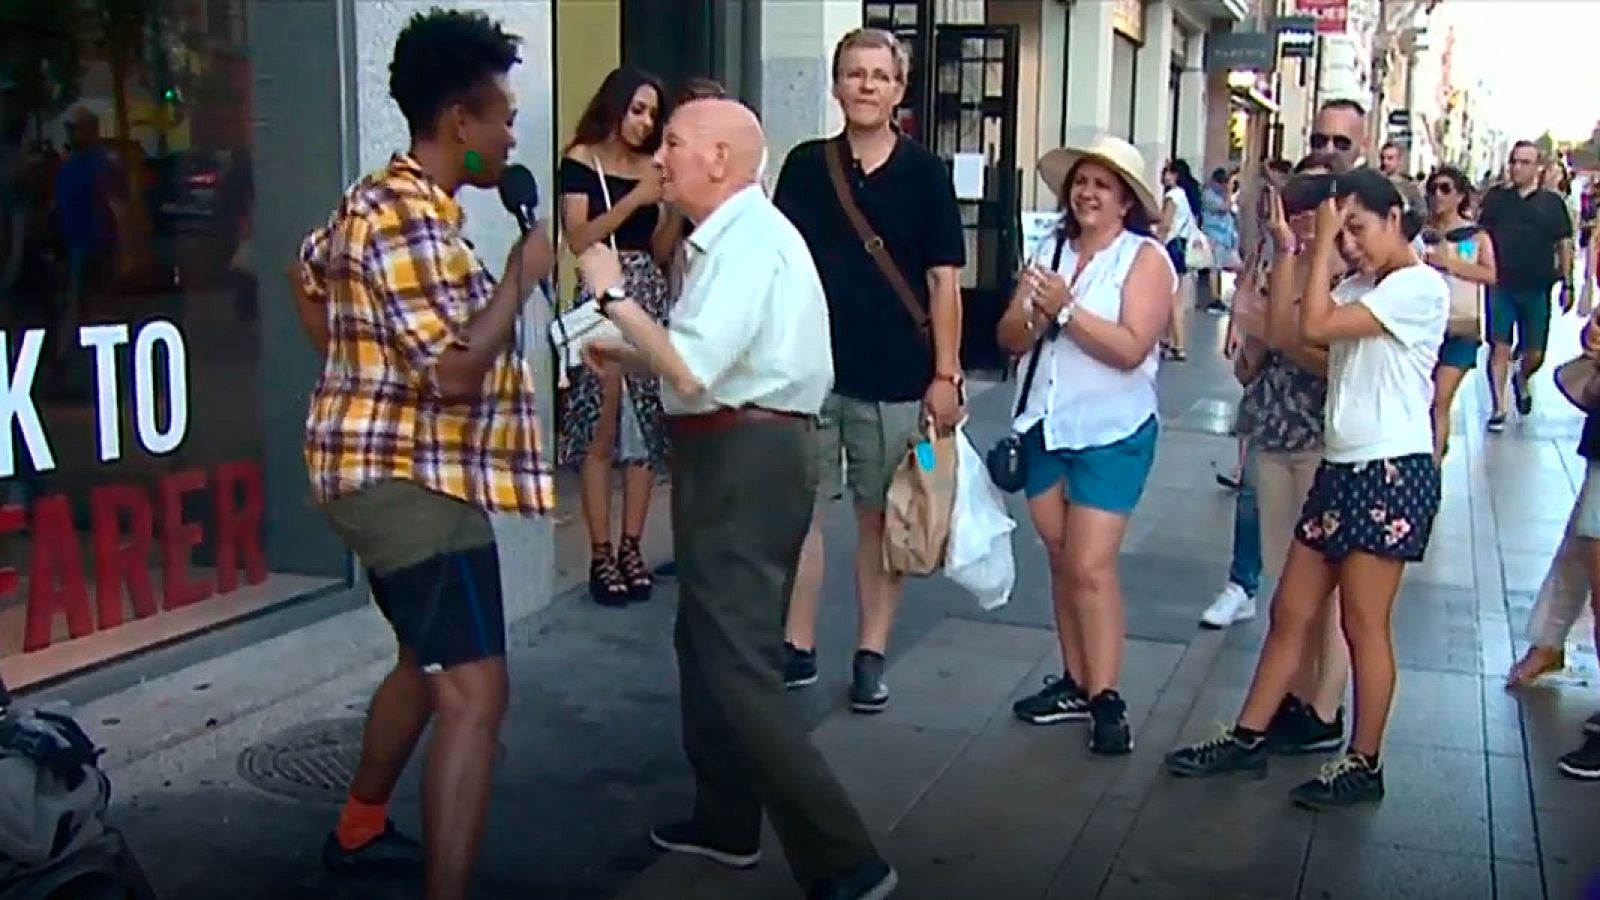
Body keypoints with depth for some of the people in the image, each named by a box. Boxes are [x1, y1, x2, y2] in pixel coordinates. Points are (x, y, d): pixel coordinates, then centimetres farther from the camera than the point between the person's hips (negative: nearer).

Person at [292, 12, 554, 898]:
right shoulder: (409, 223, -21)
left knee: (428, 661, 25)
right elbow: (458, 371, -27)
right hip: (410, 480, -11)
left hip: (391, 472, 11)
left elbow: (308, 275, 29)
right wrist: (521, 275, -14)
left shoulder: (379, 200, 12)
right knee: (474, 692, -14)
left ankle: (360, 829, 42)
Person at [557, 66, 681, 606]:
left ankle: (631, 547, 10)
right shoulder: (580, 161, 2)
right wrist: (635, 199, -13)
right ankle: (600, 553, -1)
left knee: (646, 426, 2)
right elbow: (578, 239, -9)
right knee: (601, 431, -7)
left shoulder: (651, 167, 15)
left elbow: (662, 252, 14)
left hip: (650, 298, 5)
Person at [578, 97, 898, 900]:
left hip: (742, 461, -11)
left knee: (739, 669, -9)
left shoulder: (749, 241, -18)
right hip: (738, 453, 11)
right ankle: (725, 821, 36)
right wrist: (626, 353, 15)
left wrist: (613, 295, -16)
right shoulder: (734, 236, 16)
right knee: (705, 641, 21)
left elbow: (691, 371, -27)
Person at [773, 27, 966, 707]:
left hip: (895, 376, -2)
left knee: (881, 517, 7)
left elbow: (944, 280, 0)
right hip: (810, 369, 2)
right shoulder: (805, 166, 5)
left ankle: (871, 655, 18)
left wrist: (946, 374, -5)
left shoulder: (924, 173, 1)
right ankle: (797, 649, 16)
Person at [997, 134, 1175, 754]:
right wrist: (1035, 313, -16)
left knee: (1091, 566, -10)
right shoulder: (1051, 250, 8)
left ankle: (1106, 700, -2)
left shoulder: (1145, 258, -7)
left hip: (1112, 434, -5)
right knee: (1061, 561, 10)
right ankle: (1076, 683, 20)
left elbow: (1131, 349, -19)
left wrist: (1066, 309, -22)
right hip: (1046, 426, 6)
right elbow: (1010, 338, 4)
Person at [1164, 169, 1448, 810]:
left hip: (1392, 473, -8)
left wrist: (1323, 242, -10)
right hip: (1341, 468, 8)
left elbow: (1314, 327, -19)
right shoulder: (1358, 287, 16)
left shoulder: (1419, 286, -11)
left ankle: (1364, 764, 14)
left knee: (1363, 623, 1)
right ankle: (1247, 738, 20)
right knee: (1290, 612, 11)